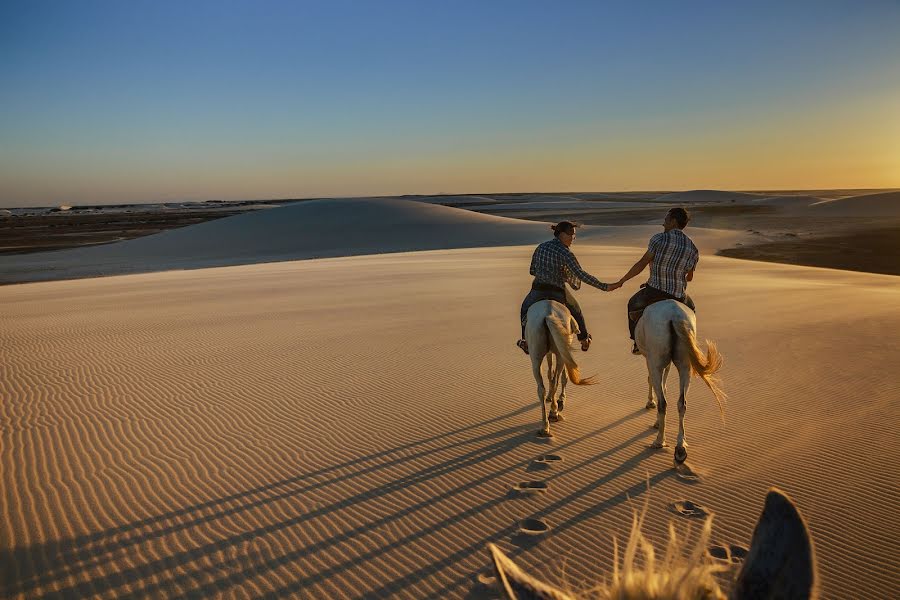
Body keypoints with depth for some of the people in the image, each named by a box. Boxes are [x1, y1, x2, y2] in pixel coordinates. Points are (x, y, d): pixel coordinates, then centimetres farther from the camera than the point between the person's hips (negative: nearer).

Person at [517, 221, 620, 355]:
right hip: (558, 293, -3)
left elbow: (532, 270, 11)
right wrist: (604, 286, -24)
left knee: (526, 308, 35)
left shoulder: (540, 247, 2)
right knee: (575, 310, 29)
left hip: (537, 291, 3)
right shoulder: (565, 253, -15)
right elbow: (581, 275, -24)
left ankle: (526, 341, 37)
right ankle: (584, 339, 44)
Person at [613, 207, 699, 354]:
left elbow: (641, 264, -9)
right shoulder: (693, 249, 5)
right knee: (690, 310, 37)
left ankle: (637, 343, 26)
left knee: (633, 305, 30)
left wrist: (622, 280, 1)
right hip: (678, 296, 3)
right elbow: (690, 277, 18)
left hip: (654, 292, -3)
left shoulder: (659, 238, -8)